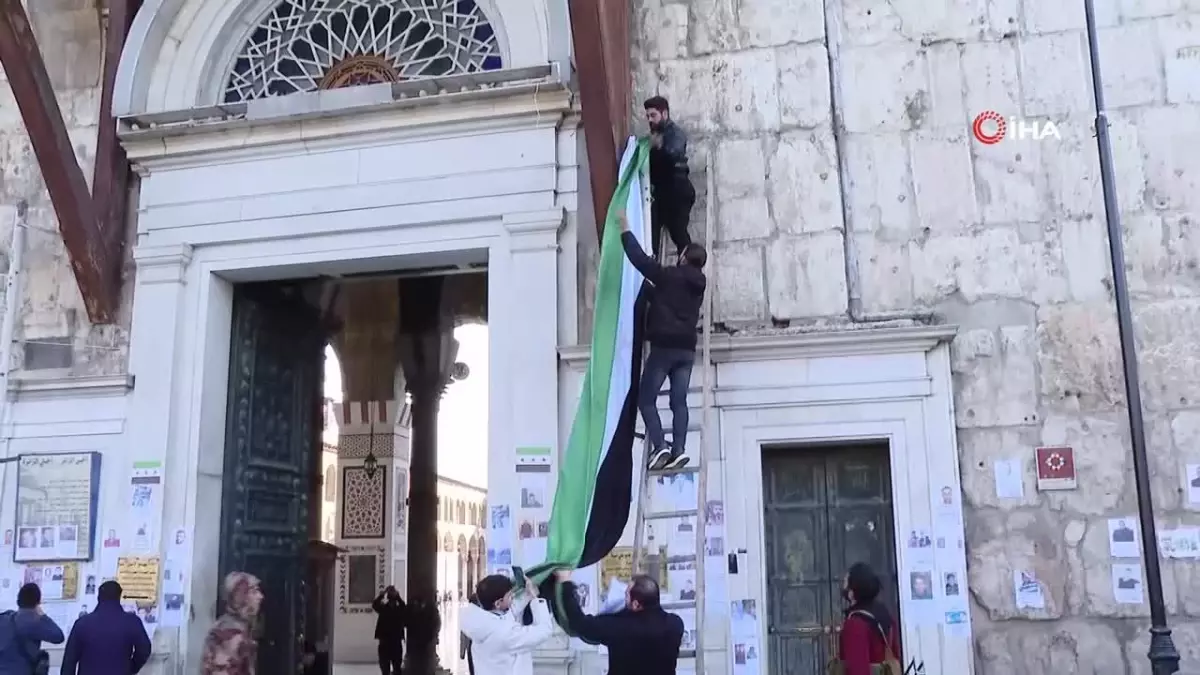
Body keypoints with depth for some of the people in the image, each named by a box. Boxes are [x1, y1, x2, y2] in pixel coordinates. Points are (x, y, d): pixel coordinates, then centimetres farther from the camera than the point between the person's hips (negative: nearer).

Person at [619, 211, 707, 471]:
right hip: (686, 349, 6)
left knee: (646, 399, 0)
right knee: (679, 401, 3)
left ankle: (660, 447, -14)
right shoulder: (698, 284, 13)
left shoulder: (669, 276, -7)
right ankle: (678, 450, -8)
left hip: (664, 347, -6)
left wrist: (625, 230, 6)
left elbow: (640, 259, -5)